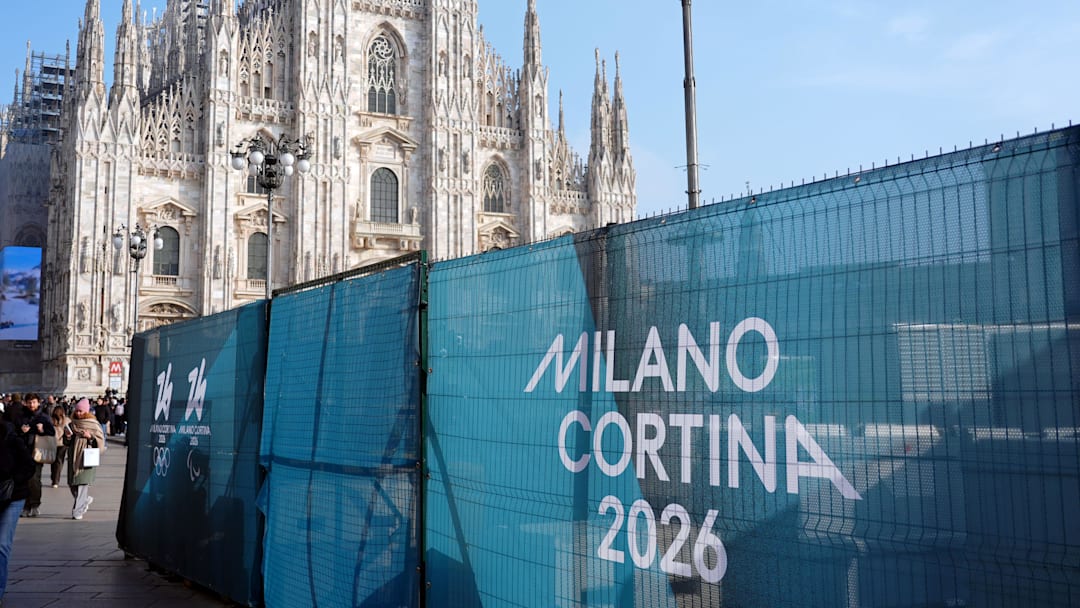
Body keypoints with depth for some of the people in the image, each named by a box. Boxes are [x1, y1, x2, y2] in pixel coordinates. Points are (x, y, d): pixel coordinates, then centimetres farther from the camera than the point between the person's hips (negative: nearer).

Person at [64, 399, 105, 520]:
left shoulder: (93, 424, -2)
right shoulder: (72, 424, 11)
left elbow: (100, 439, -2)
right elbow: (67, 442, 17)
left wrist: (90, 436, -16)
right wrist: (67, 436, -3)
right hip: (73, 457, 5)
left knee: (83, 483, -11)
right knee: (72, 484, 8)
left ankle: (77, 511, -9)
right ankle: (86, 499, 34)